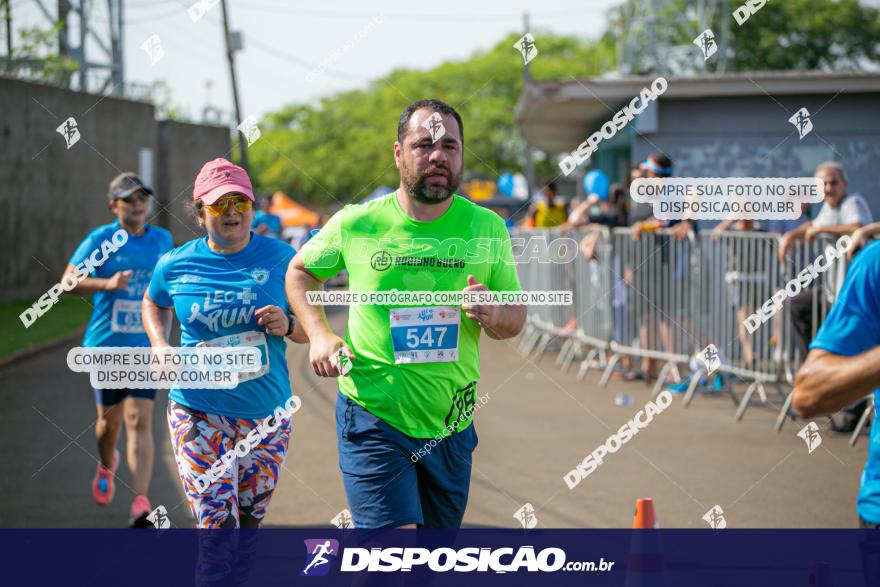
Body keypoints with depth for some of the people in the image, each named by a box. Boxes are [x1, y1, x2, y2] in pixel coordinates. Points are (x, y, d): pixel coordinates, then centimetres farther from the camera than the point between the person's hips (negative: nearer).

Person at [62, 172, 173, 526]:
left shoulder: (162, 239, 7)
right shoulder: (100, 240, -5)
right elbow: (68, 282, -10)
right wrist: (108, 284, -23)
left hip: (145, 347, 1)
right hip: (105, 345, -1)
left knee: (140, 420, -12)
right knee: (110, 418, 13)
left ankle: (140, 502, -16)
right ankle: (107, 466, 47)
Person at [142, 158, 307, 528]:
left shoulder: (281, 258, -2)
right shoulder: (176, 265, -1)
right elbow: (154, 304, 21)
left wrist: (287, 325, -17)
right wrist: (160, 346, 2)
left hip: (266, 414, 2)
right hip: (198, 411, -1)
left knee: (249, 521, 14)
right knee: (217, 523, -12)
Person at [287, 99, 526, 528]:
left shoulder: (486, 227, -1)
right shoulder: (356, 224, -5)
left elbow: (516, 317, 5)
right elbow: (300, 271, 13)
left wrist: (493, 316, -18)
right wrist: (319, 334, -3)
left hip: (451, 427, 3)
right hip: (373, 421, -3)